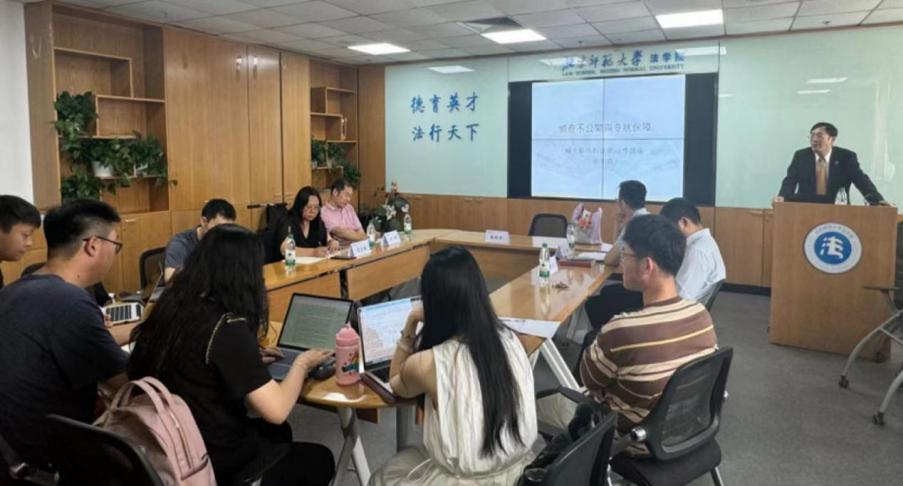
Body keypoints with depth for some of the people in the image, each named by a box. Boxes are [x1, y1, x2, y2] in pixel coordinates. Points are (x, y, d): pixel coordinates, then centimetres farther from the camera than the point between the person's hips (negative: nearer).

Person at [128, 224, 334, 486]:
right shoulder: (227, 328, -27)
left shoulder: (171, 305, -4)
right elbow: (276, 411, -26)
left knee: (278, 433, 30)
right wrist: (301, 363, -8)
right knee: (320, 458, 17)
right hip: (215, 465, -7)